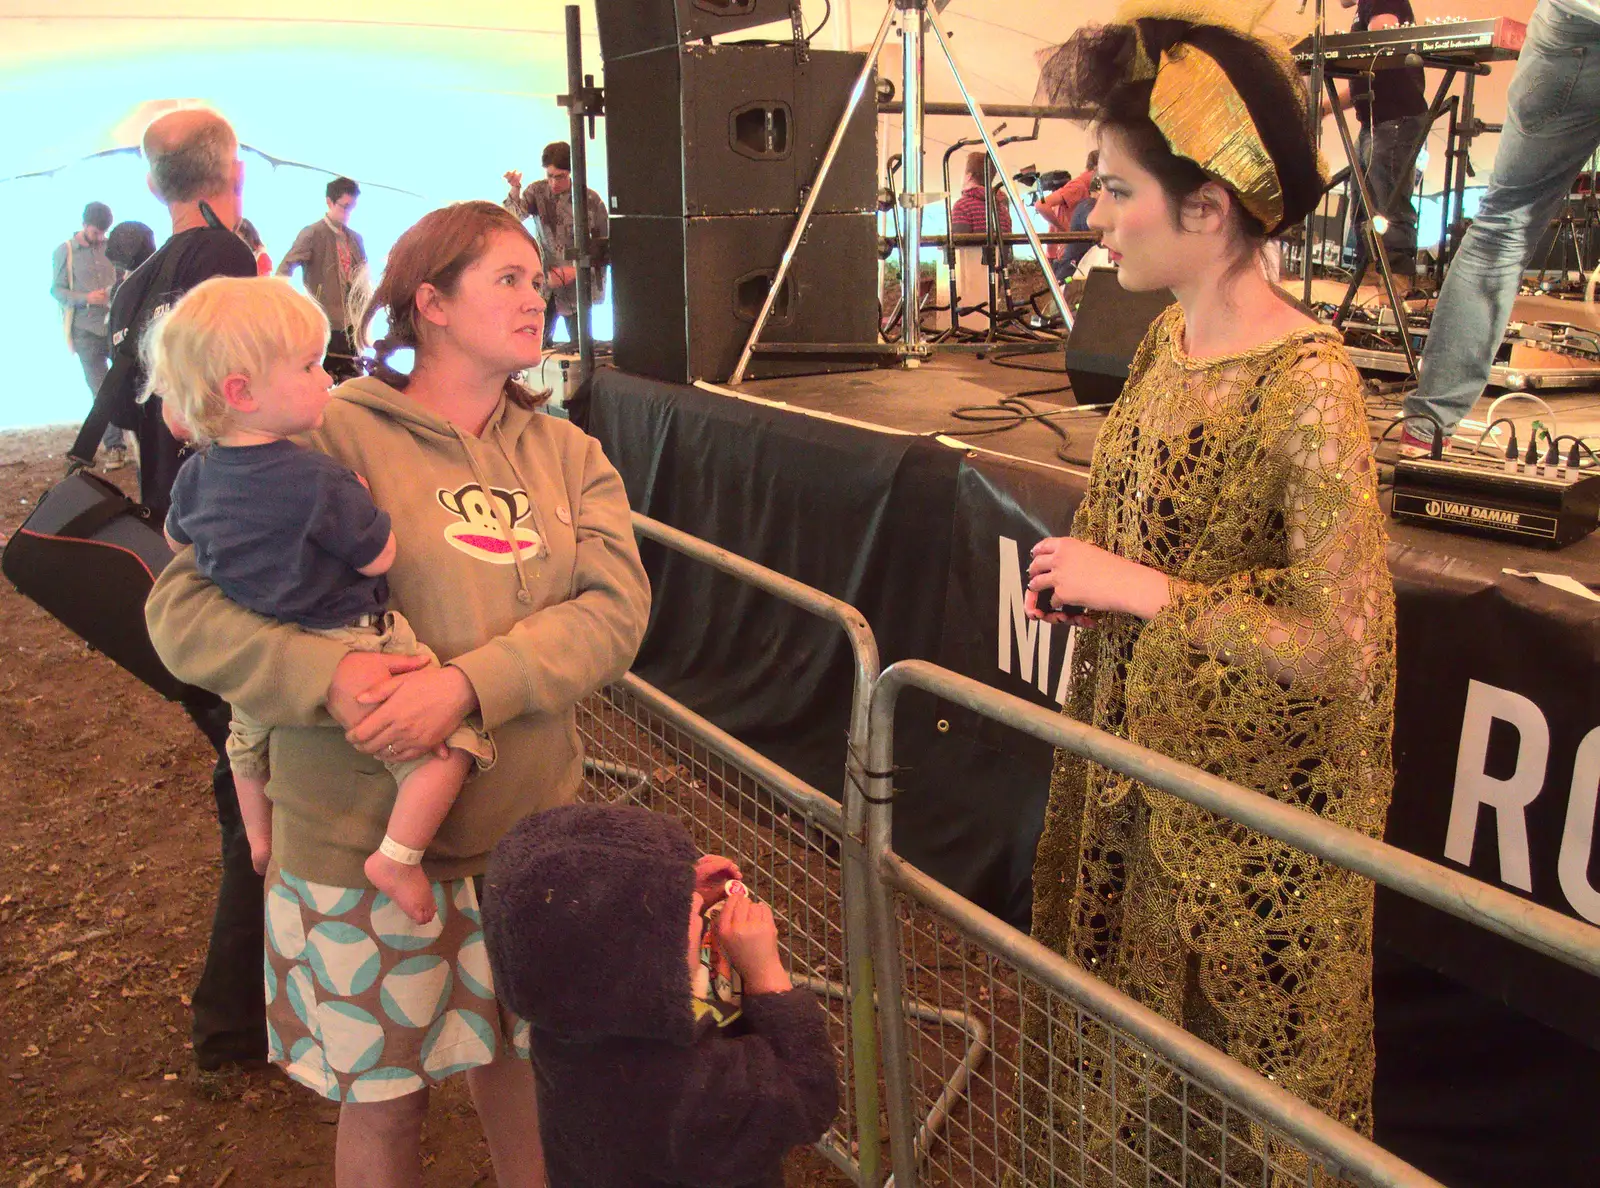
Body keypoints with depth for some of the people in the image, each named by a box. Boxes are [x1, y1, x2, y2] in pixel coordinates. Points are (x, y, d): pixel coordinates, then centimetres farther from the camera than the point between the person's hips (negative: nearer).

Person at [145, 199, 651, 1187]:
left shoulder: (567, 454, 5)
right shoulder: (331, 435, -9)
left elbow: (615, 609, -9)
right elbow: (185, 609, -11)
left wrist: (466, 684, -24)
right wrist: (330, 676, -28)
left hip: (532, 823, 4)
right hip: (364, 838, -3)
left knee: (521, 1061, 19)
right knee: (384, 1096, 12)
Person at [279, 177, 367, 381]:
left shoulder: (355, 238, 14)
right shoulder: (312, 234, -5)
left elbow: (363, 277, 23)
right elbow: (284, 270, -14)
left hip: (351, 326, 6)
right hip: (324, 324, -6)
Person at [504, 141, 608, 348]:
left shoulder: (591, 200, -5)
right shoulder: (537, 191, 2)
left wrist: (575, 271, -13)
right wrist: (515, 188, -28)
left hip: (576, 287, -2)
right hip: (543, 283, 2)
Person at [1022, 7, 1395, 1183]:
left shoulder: (1308, 388, -25)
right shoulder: (1167, 339, -1)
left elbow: (1338, 640, -27)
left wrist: (1133, 588, -22)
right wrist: (1087, 581, -5)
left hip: (1255, 787, -7)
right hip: (1136, 747, 7)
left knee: (1240, 1014, 15)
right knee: (1128, 973, 24)